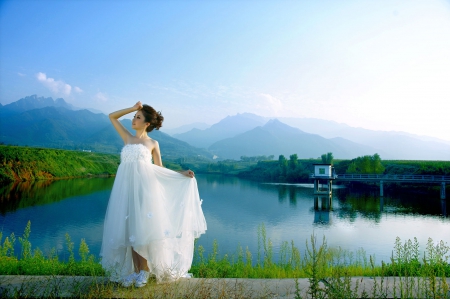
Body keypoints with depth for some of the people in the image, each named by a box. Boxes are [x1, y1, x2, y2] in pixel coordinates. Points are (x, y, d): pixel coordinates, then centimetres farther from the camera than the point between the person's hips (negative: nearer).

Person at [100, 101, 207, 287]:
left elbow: (159, 169, 9)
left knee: (143, 228, -6)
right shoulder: (128, 138, 16)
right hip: (126, 188, 4)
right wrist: (133, 108, 13)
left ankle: (144, 271, 7)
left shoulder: (153, 143, 7)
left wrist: (182, 173, 0)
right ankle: (135, 270, 13)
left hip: (144, 187, -3)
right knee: (130, 230, 3)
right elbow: (112, 117, 21)